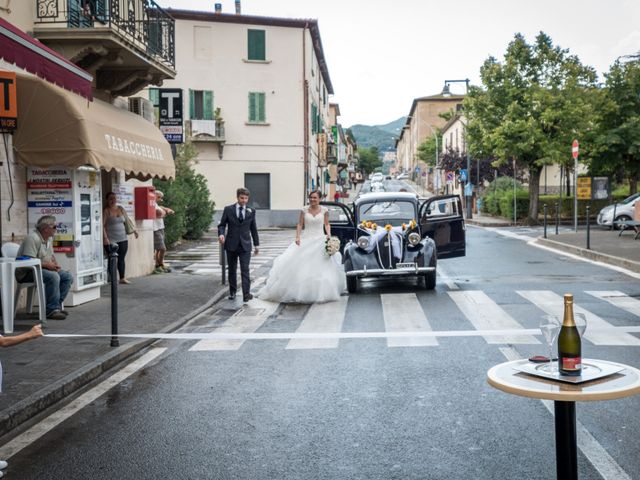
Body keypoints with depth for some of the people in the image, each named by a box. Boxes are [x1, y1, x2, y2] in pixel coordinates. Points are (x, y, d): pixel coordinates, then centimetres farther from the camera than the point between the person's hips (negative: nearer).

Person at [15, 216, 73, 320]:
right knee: (53, 276, -33)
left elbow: (51, 256, 22)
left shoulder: (49, 238, 12)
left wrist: (55, 264, 0)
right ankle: (52, 310, -27)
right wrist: (47, 265, -24)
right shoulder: (33, 238, -20)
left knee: (68, 277, -2)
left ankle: (56, 305, -3)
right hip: (26, 272, -10)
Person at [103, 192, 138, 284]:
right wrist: (105, 237, -20)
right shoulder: (106, 211, -6)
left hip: (123, 239, 5)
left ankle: (122, 278, 13)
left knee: (121, 258, 8)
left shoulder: (120, 209, 12)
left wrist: (134, 230, 15)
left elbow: (127, 220, 21)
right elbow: (102, 225, -12)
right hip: (111, 240, -5)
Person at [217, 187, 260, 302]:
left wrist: (256, 244, 12)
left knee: (245, 270, -10)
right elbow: (222, 224, 4)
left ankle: (246, 293, -13)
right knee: (232, 270, 11)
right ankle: (232, 292, 24)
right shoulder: (228, 210, 2)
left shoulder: (251, 211, 6)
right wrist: (221, 234, -17)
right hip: (231, 245, 0)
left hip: (245, 245, 0)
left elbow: (253, 228, 11)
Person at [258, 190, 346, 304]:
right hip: (305, 240, 1)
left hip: (319, 240, 0)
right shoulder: (304, 210, 3)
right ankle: (301, 291, 3)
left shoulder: (324, 210, 2)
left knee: (321, 267, -2)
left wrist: (328, 234, -8)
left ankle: (320, 292, 8)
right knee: (301, 265, -4)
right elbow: (300, 224, 3)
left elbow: (327, 224, 9)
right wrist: (297, 237, -8)